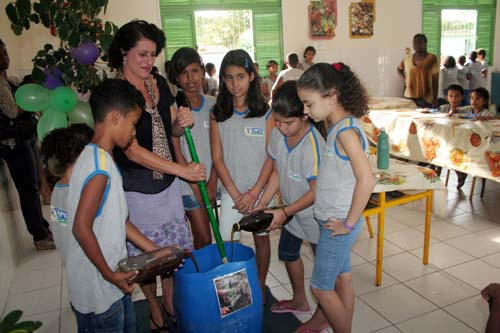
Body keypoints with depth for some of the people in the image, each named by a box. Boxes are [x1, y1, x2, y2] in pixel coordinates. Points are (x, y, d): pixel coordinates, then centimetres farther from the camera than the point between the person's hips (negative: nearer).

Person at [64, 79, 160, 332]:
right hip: (97, 291, -9)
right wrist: (109, 274, -16)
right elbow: (81, 228, -27)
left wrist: (155, 251, 9)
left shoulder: (98, 158, 6)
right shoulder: (100, 167, -25)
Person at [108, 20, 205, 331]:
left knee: (172, 248, 17)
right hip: (136, 191, -5)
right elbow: (132, 150, -24)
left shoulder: (159, 83, 1)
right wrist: (182, 170, -28)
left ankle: (170, 302, 40)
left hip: (168, 184, 6)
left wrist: (182, 121, -13)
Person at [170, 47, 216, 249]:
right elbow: (176, 152, -8)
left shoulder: (212, 104, 4)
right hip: (188, 184, -3)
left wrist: (212, 182, -5)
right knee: (204, 240, -1)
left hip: (211, 181, 3)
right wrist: (196, 186, -9)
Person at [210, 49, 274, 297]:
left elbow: (271, 157, -6)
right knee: (228, 243, 3)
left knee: (261, 238, 13)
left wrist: (254, 193, -12)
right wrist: (236, 194, -10)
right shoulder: (217, 115, -1)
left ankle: (260, 287, 32)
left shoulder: (265, 113, -4)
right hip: (231, 191, 1)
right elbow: (217, 159, -3)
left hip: (260, 189, 0)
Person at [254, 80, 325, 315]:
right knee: (287, 252, 22)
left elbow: (316, 191, -26)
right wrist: (263, 203, -6)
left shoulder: (313, 145, -32)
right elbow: (277, 172, 0)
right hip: (291, 210, 8)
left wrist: (285, 212, -25)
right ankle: (300, 301, 47)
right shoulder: (277, 135, -11)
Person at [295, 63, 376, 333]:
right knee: (342, 278, 22)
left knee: (320, 287, 6)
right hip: (334, 220, 9)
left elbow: (366, 180, -29)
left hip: (338, 223, -9)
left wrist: (349, 223, -20)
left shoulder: (346, 130, -22)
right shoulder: (340, 126, 5)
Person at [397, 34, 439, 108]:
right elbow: (399, 69, 29)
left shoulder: (431, 58, -2)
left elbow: (435, 80, -3)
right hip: (409, 97, 4)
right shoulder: (408, 58, 9)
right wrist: (404, 79, 10)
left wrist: (435, 99, -8)